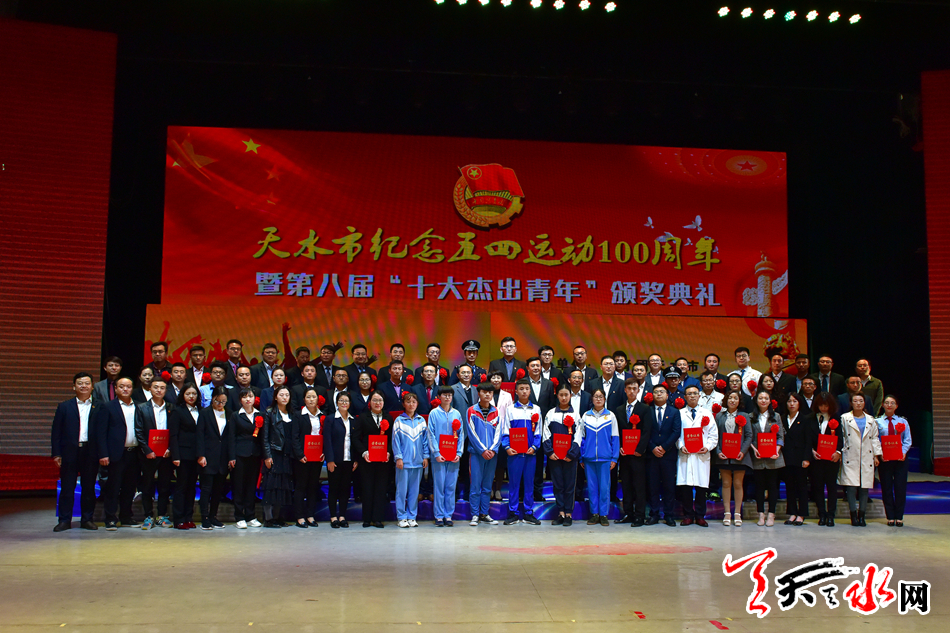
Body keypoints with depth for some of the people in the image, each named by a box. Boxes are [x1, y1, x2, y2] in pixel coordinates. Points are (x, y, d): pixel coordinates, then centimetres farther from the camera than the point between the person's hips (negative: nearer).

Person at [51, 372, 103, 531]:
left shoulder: (98, 408, 6)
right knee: (67, 488, 4)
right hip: (70, 452, 0)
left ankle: (87, 519, 16)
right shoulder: (64, 407, 8)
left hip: (91, 453, 0)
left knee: (89, 488, 6)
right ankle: (64, 520, 13)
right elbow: (56, 432, 5)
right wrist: (56, 454, -2)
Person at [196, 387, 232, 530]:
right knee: (206, 488, -3)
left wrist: (231, 457, 2)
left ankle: (213, 517, 16)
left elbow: (231, 437, 9)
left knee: (218, 489, 6)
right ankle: (205, 519, 1)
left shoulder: (230, 415, 10)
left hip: (223, 458, 3)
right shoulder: (204, 413, 2)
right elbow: (199, 435, -2)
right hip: (208, 457, -3)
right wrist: (200, 455, -10)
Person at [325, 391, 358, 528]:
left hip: (349, 460, 3)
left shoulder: (353, 420, 10)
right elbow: (327, 440, -5)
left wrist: (356, 460, 1)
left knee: (346, 488, 6)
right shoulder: (331, 419, 0)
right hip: (335, 460, -3)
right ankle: (333, 516, 10)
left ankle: (342, 515, 15)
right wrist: (330, 460, -12)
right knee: (333, 488, 2)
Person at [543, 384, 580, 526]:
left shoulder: (575, 414, 4)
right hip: (554, 455, 1)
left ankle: (568, 514, 9)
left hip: (570, 456, -1)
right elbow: (546, 434, 4)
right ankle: (560, 513, 10)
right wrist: (549, 452, -8)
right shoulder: (550, 413, 7)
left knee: (569, 484, 2)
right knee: (557, 484, 4)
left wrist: (572, 454, -10)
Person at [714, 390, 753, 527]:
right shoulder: (719, 416, 8)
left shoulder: (743, 416, 7)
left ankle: (737, 514, 10)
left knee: (738, 484, 3)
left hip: (739, 455, -1)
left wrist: (743, 451, -10)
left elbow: (749, 435, 2)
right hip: (724, 455, 1)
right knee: (726, 483, 4)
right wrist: (718, 451, -8)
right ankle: (727, 513, 10)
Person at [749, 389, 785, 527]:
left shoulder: (776, 416, 8)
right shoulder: (752, 417, 7)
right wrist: (753, 449, -12)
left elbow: (781, 436, 3)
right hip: (757, 457, 0)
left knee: (772, 485, 2)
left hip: (773, 457, 0)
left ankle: (771, 515, 8)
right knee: (759, 485, 4)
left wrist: (777, 450, -11)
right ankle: (761, 514, 11)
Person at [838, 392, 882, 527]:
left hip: (867, 458, 3)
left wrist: (876, 455, 9)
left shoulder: (871, 420, 16)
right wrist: (840, 452, -4)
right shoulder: (845, 418, 7)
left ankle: (861, 516, 8)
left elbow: (875, 438, 16)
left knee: (864, 487, 1)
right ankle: (853, 515, -3)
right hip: (850, 458, -2)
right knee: (851, 487, -9)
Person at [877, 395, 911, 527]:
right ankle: (890, 517, 12)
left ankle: (899, 517, 10)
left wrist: (904, 452, -11)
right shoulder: (877, 422, 5)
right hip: (884, 458, -1)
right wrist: (880, 453, -13)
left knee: (900, 487, 0)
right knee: (886, 487, 3)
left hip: (900, 457, 1)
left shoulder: (903, 422, 9)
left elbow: (907, 440, 5)